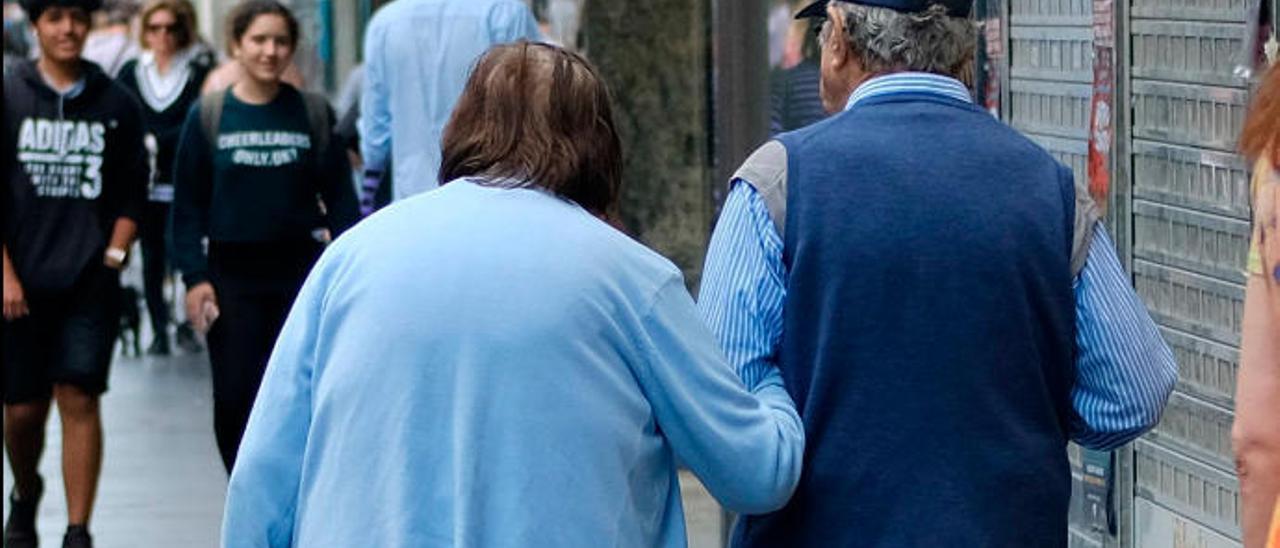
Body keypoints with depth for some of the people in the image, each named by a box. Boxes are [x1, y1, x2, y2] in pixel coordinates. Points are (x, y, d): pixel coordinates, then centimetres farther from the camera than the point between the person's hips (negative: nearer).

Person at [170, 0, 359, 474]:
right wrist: (195, 277, -4)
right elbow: (188, 204, 4)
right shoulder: (209, 117, 2)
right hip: (233, 276, 0)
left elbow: (339, 196, 3)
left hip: (300, 270, 0)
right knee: (234, 399, 1)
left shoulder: (313, 114, 2)